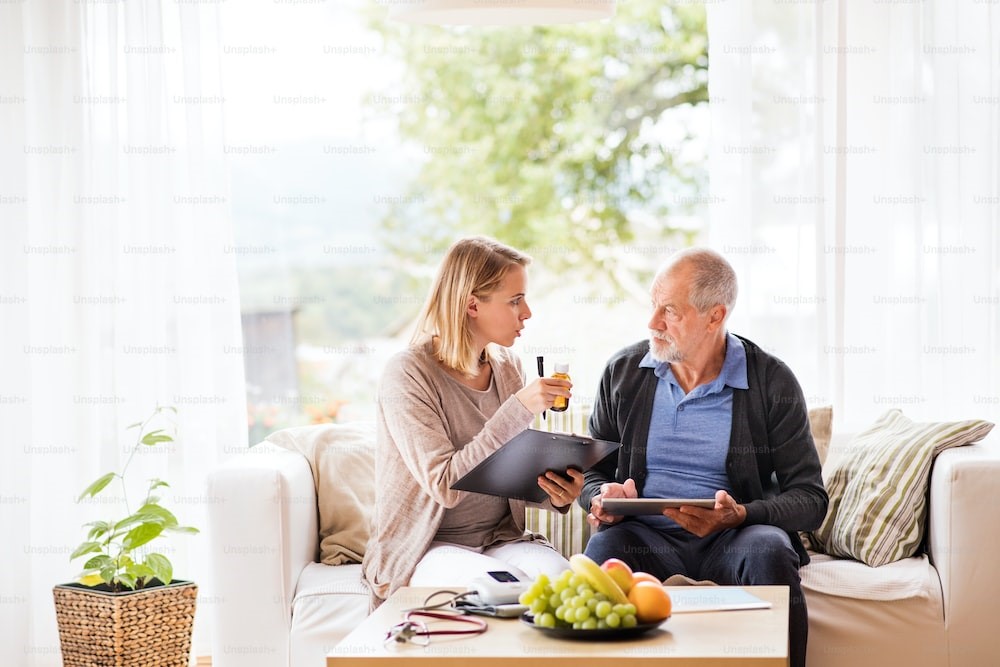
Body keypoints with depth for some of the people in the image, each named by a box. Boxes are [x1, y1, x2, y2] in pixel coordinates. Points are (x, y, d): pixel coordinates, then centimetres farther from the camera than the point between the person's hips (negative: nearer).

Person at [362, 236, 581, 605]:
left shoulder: (507, 367, 7)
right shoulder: (408, 374, -14)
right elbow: (445, 485, -23)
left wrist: (555, 494, -10)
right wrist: (519, 409, -27)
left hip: (501, 539, 6)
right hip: (424, 548, -5)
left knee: (561, 574, -26)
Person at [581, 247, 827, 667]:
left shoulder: (773, 383, 0)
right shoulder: (623, 372, 8)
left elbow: (810, 498, -1)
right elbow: (591, 470, 17)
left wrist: (740, 515, -20)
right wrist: (600, 498, -8)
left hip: (733, 538, -1)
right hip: (647, 535, 1)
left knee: (769, 552, -35)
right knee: (605, 548, -33)